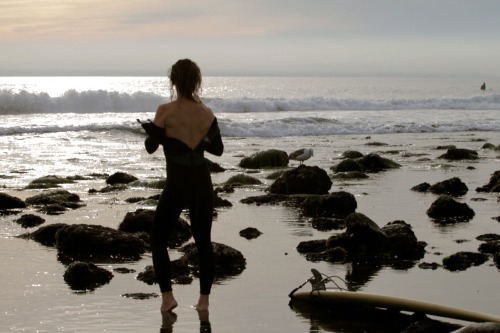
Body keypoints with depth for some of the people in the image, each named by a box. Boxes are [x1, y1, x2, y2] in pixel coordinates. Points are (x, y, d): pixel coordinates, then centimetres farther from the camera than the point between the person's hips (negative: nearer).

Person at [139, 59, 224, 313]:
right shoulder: (207, 113, 0)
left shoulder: (166, 111, -12)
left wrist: (153, 130, 14)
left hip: (177, 185, -4)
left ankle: (167, 296, 1)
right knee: (203, 241, 13)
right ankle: (204, 299, 14)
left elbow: (150, 147, -5)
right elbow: (218, 149, 8)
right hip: (202, 183, 4)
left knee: (158, 239, 10)